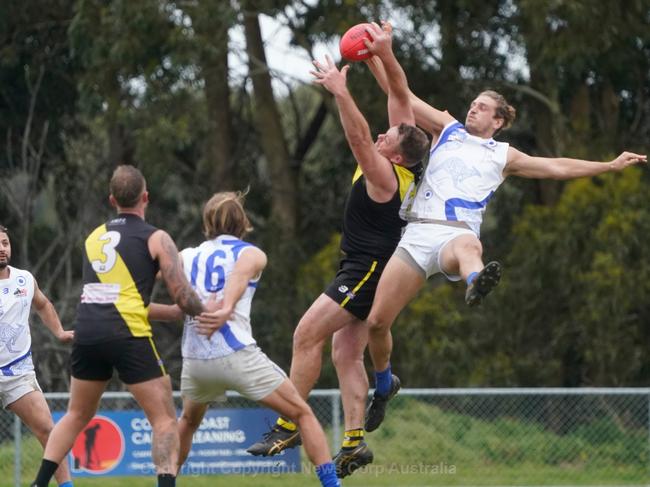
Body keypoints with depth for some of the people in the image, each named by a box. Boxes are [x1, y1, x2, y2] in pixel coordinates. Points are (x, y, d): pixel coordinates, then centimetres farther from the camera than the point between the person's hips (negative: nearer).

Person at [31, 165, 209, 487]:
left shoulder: (94, 237, 19)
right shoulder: (156, 239, 2)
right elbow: (182, 297, -2)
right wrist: (209, 315, 17)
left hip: (86, 329, 5)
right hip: (128, 334, -5)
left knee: (77, 415, 21)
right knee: (164, 419, 1)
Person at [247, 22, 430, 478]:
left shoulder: (385, 175, -19)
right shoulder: (400, 164, 3)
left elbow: (358, 137, -34)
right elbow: (400, 95, 6)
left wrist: (340, 91, -37)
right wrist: (386, 54, -3)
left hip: (367, 269, -10)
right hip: (365, 271, 10)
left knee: (307, 334, -13)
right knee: (346, 355, 6)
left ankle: (288, 425, -12)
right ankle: (354, 441, 0)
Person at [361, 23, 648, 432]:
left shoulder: (503, 156, 22)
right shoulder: (447, 129, 23)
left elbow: (557, 167, 27)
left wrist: (610, 166, 25)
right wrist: (375, 54, 10)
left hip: (457, 234, -2)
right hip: (418, 233, 2)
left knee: (468, 245, -43)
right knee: (377, 322, -5)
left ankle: (477, 283, -80)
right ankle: (384, 382, 23)